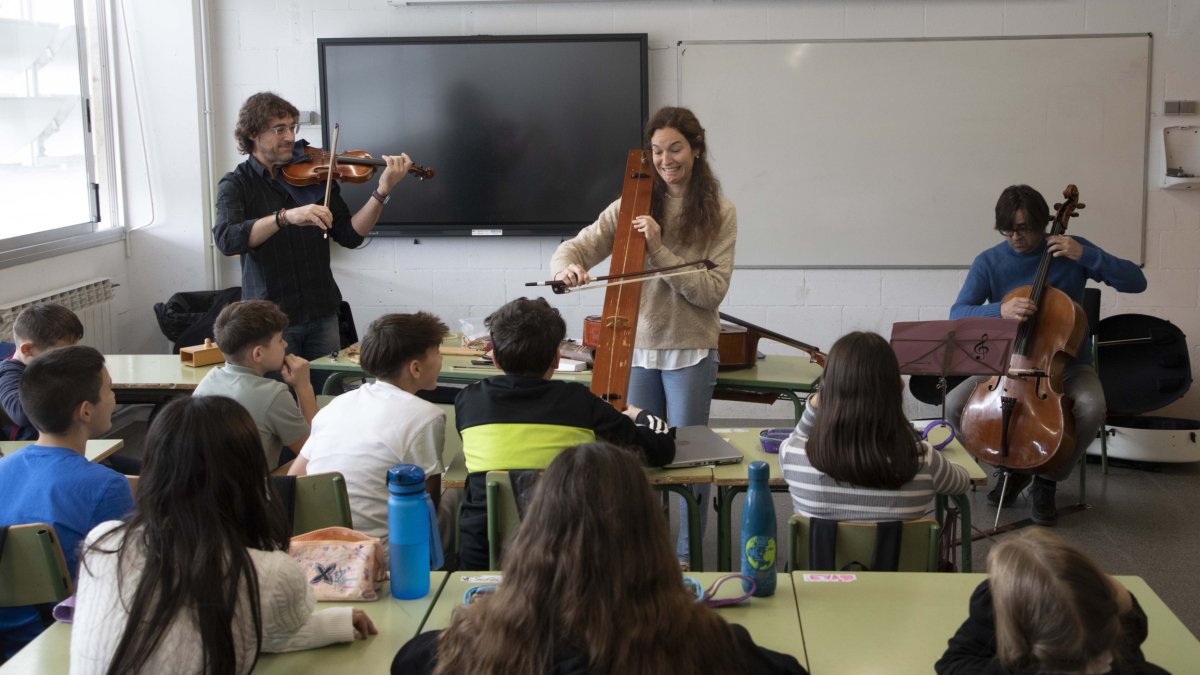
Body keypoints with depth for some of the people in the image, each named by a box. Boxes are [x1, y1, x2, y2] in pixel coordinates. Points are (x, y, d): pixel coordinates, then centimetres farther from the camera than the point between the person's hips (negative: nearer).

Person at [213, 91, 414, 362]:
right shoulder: (236, 184, -3)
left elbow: (350, 235, 0)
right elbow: (226, 239, -22)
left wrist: (382, 191, -13)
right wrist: (285, 216, -34)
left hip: (322, 314, 3)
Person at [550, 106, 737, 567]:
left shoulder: (719, 214, -5)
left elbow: (712, 290, -14)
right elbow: (575, 248, -4)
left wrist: (659, 250, -23)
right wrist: (568, 266, -28)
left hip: (690, 352, -2)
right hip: (636, 346, 2)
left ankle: (687, 556, 22)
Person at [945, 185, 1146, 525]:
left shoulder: (1072, 249, -5)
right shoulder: (988, 262, -5)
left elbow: (1136, 282, -9)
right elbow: (957, 314, -16)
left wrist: (1085, 255, -22)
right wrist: (999, 310, -36)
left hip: (1067, 364, -1)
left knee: (1092, 407, -34)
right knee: (955, 404, -23)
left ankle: (1048, 481, -6)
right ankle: (1011, 468, 5)